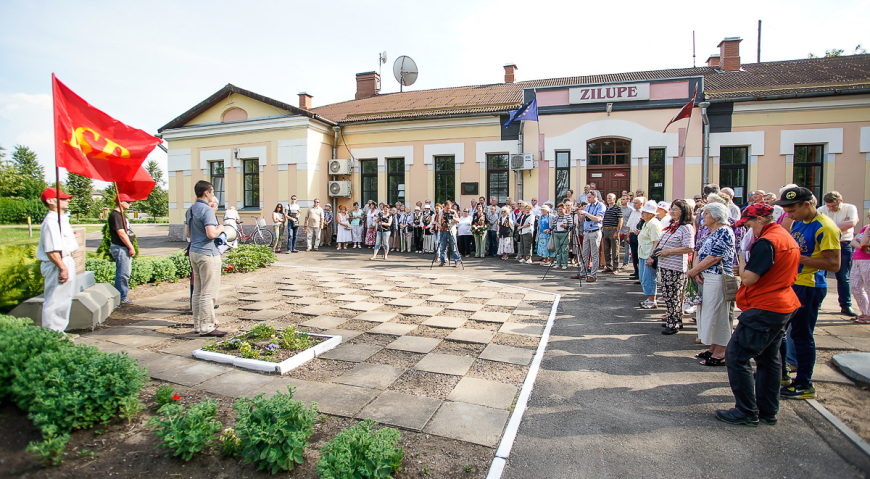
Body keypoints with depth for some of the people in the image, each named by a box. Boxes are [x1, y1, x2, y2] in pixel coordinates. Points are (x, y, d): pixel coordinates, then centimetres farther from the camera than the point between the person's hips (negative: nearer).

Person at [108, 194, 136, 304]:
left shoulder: (121, 214, 19)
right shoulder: (115, 215, -13)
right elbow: (121, 233, -19)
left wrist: (130, 247, 17)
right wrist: (131, 247, -17)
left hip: (126, 248, 11)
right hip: (120, 248, -11)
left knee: (125, 273, 14)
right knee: (123, 273, -7)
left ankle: (121, 296, 22)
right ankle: (122, 298, -1)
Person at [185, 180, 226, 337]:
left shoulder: (190, 210, 14)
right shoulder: (207, 210, -15)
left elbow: (187, 233, 22)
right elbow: (211, 234, -24)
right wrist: (220, 229, -5)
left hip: (194, 252, 10)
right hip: (208, 253, -10)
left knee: (197, 291, 15)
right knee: (208, 292, -5)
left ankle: (198, 324, 22)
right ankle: (207, 327, -1)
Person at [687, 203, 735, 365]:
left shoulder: (724, 232, -12)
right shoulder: (712, 234, 16)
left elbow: (714, 258, -19)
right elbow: (700, 254, 12)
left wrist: (693, 271, -12)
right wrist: (697, 270, -7)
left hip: (717, 278, -9)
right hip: (706, 278, 9)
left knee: (717, 314, -2)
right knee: (709, 313, 13)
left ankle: (720, 353, 7)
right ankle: (713, 349, 23)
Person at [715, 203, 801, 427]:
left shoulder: (766, 242, -19)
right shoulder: (788, 238, 14)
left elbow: (748, 278, -21)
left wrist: (742, 255, -6)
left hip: (764, 309, -11)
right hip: (783, 306, 11)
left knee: (736, 356, -5)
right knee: (768, 359, 17)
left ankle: (747, 412, 2)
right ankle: (768, 411, 25)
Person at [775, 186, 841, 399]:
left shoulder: (825, 227, -16)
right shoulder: (797, 223, 11)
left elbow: (834, 264, -20)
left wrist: (798, 258, -23)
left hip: (809, 288, -9)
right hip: (790, 284, 9)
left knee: (801, 335, 0)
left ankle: (804, 385, 14)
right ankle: (780, 373, 29)